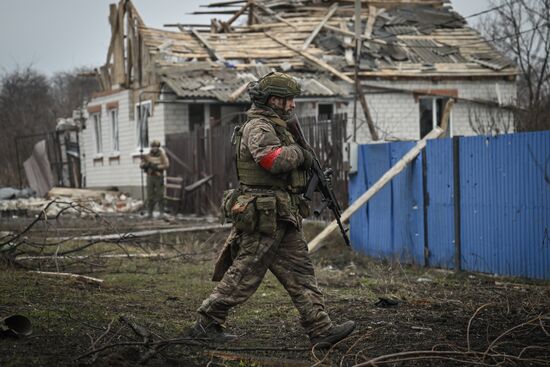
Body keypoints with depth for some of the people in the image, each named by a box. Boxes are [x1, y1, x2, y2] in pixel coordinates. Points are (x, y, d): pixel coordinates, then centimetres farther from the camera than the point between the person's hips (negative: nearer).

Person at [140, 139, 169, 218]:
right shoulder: (148, 155, 10)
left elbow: (166, 165, -10)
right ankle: (150, 213, 4)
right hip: (150, 177, 3)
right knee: (150, 196, 1)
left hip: (159, 177, -3)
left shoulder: (162, 155, -1)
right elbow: (141, 164, 8)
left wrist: (156, 167, -20)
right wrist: (145, 165, -15)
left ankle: (162, 212, 0)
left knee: (160, 195, -5)